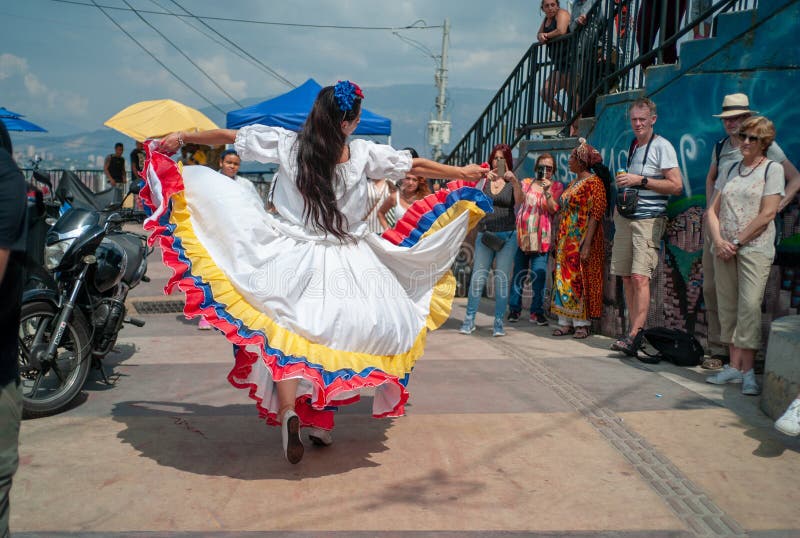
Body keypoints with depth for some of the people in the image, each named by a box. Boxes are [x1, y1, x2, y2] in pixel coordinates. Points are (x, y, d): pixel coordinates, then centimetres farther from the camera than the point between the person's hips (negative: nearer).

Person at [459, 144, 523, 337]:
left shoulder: (512, 182, 6)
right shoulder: (484, 179, 8)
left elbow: (519, 201, -12)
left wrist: (514, 181, -28)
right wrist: (485, 181, -23)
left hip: (507, 236, -1)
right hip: (485, 234, 1)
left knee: (502, 278, -1)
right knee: (478, 276, -3)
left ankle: (499, 322, 5)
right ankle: (469, 320, 3)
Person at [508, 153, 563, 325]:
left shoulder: (556, 186, 9)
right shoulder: (526, 183, 14)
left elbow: (553, 209, -2)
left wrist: (547, 191, -14)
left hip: (542, 236, -1)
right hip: (522, 233, 1)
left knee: (539, 274, -6)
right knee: (518, 273, 2)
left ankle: (537, 311, 0)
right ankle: (514, 309, 9)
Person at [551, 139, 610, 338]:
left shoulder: (594, 182, -9)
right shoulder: (573, 183, 17)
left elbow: (596, 214, -16)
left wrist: (587, 244, -22)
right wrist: (559, 240, 14)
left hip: (582, 240, -8)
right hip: (566, 241, 8)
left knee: (580, 280, -4)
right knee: (564, 280, 7)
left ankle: (582, 323, 4)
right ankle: (566, 322, 12)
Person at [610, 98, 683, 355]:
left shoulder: (662, 146, -5)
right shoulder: (633, 146, 18)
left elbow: (676, 186, -13)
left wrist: (640, 180, -15)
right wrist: (623, 184, 12)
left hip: (649, 219, -8)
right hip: (625, 217, 8)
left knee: (640, 277, -16)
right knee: (626, 277, 6)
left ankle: (634, 336, -18)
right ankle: (633, 330, 13)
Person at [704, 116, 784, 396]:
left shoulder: (772, 169, 1)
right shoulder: (730, 170, 16)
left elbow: (767, 214, -8)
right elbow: (712, 210, 11)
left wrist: (737, 241, -11)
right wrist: (718, 240, -6)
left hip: (755, 248, -5)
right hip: (724, 248, 5)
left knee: (749, 306, -13)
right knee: (727, 307, 5)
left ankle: (748, 372, -10)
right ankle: (734, 366, 11)